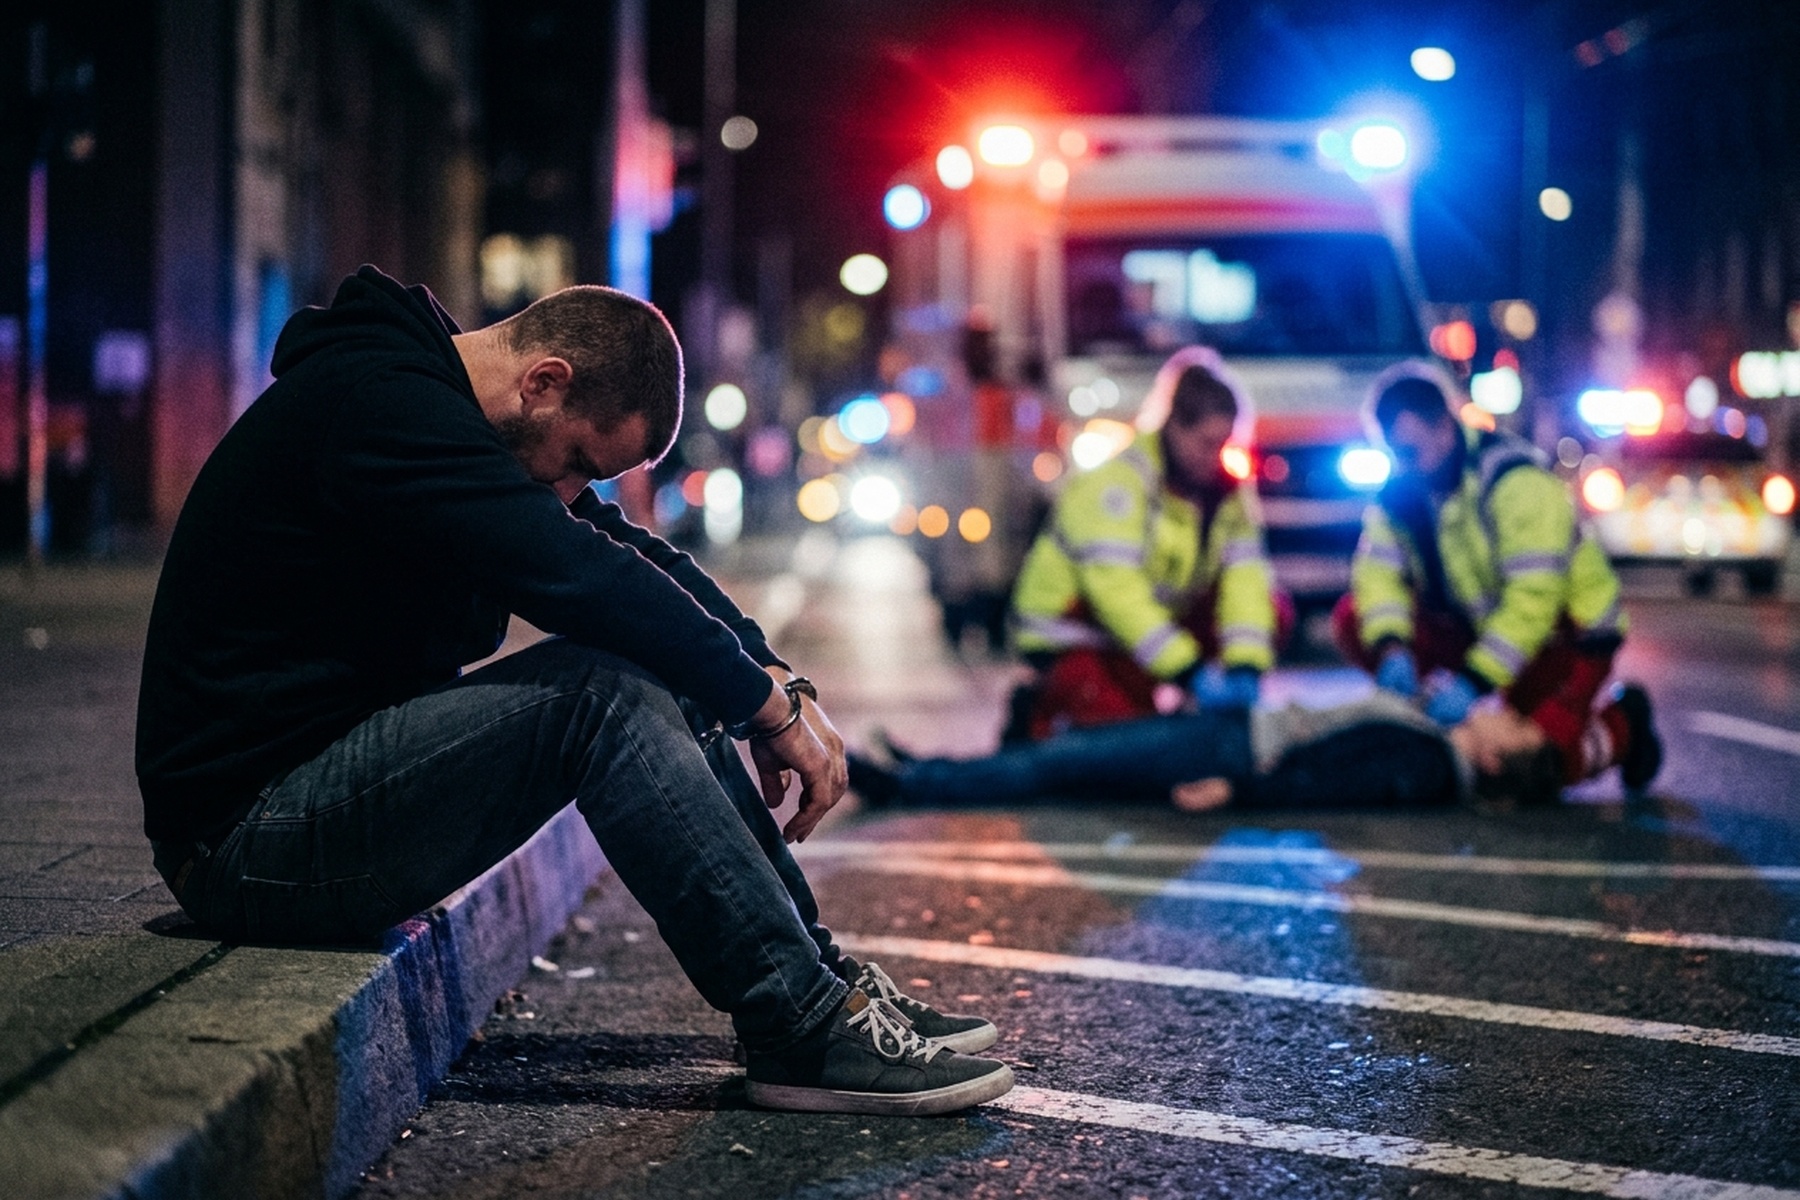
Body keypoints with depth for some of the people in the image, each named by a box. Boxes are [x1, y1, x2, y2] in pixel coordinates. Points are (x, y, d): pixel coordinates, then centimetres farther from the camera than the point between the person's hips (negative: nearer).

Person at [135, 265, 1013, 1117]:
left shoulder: (433, 403, 12)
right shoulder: (377, 404, -20)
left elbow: (631, 555, 12)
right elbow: (578, 574, -26)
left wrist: (777, 679, -2)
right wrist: (768, 702, -16)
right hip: (249, 823, -10)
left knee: (656, 677, 3)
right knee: (606, 691, -24)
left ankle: (822, 980, 2)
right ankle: (804, 1029, -20)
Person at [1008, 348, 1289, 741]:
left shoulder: (1228, 486, -3)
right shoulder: (1118, 481, -23)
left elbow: (1245, 573, -12)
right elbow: (1116, 589, -33)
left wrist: (1245, 665, -29)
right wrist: (1189, 670, -39)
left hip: (1161, 617, 7)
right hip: (1070, 634, -7)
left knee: (1272, 608, -9)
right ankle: (1040, 711, -2)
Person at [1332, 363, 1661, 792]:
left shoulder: (1516, 481, -26)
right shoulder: (1402, 490, -3)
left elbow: (1535, 598, -33)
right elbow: (1378, 572, -12)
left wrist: (1473, 679, -40)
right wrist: (1390, 648, -32)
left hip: (1569, 636, -6)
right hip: (1478, 627, 7)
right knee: (1352, 619, -12)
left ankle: (1623, 724, 6)